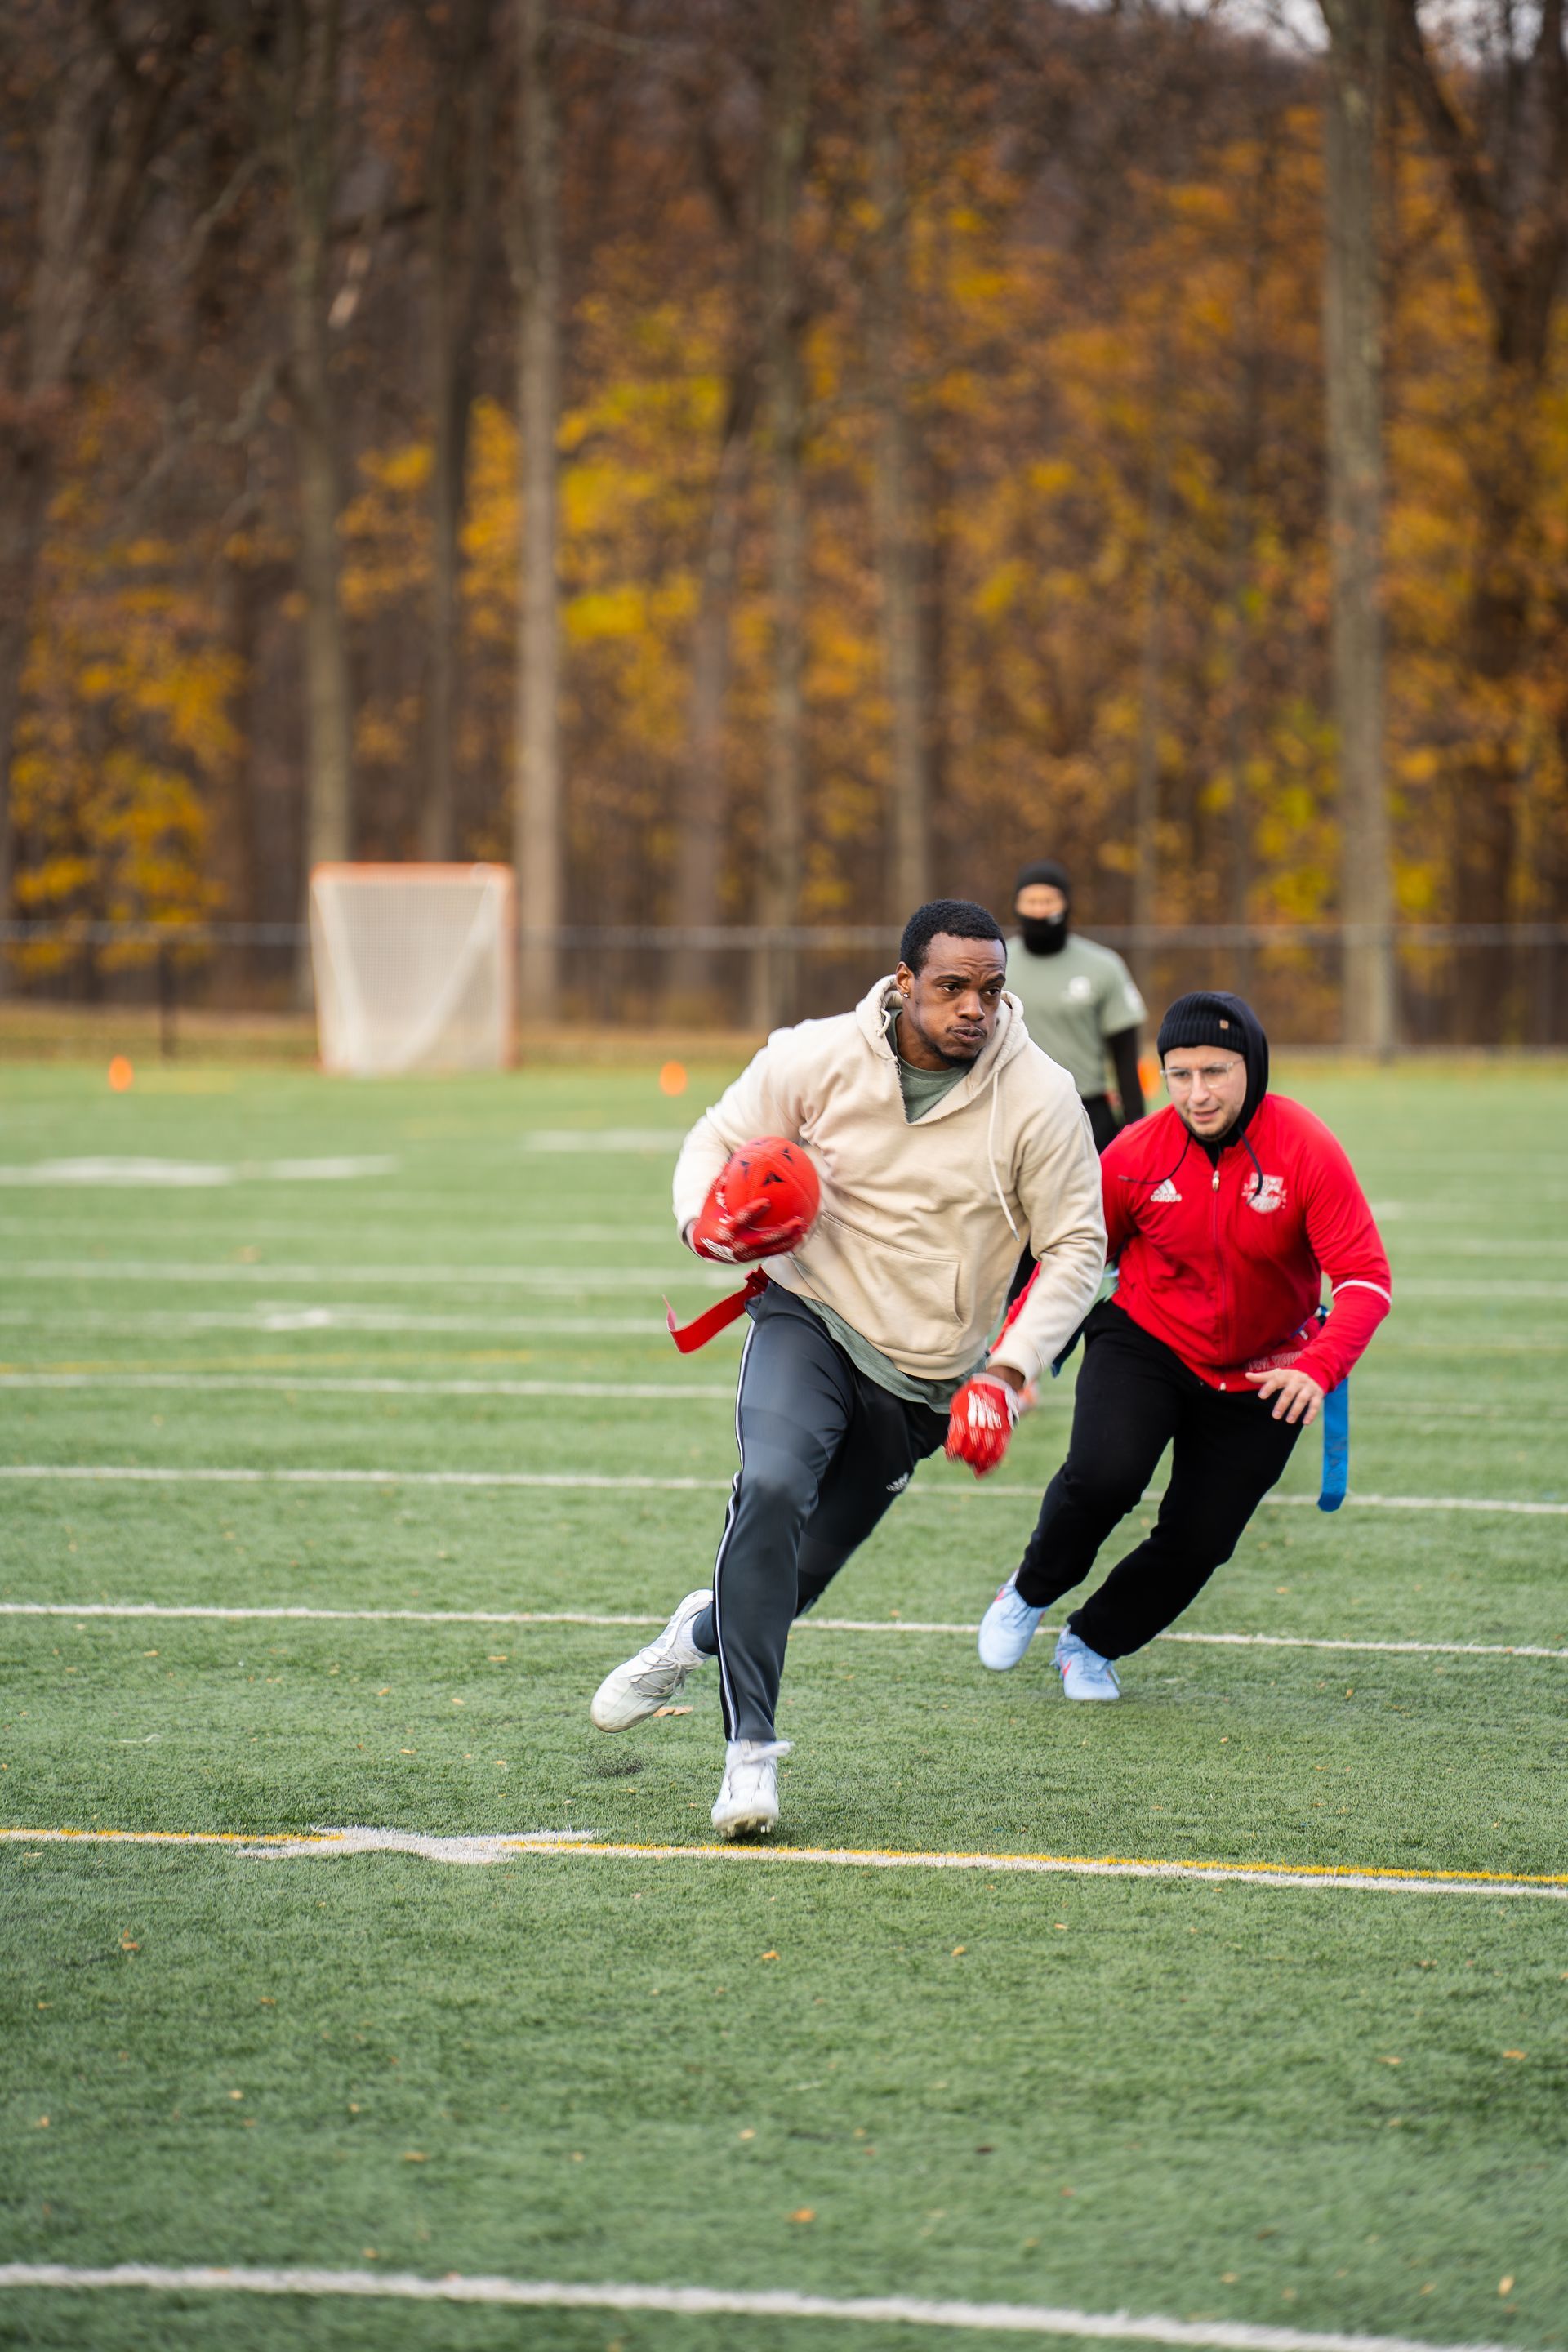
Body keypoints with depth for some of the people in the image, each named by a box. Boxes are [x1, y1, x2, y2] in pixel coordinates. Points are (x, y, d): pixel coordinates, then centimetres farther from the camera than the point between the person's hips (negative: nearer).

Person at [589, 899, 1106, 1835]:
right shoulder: (818, 1060, -12)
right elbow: (721, 1138, 4)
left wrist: (1008, 1374, -16)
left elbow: (1075, 1249, -5)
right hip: (811, 1321, -1)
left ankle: (707, 1630, 43)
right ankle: (750, 1747, -22)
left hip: (925, 1379, 1)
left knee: (804, 1568, 6)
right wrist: (705, 1218, -19)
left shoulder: (1039, 1099, -13)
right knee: (773, 1487, -30)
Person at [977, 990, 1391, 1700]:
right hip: (1144, 1342, -1)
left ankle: (1093, 1642, 29)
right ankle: (1032, 1590, 6)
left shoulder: (1306, 1150, -20)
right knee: (1102, 1475, -26)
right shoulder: (1137, 1154, -14)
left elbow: (1366, 1279, -22)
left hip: (1259, 1378, 1)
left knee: (1197, 1541, 0)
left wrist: (1319, 1368, -39)